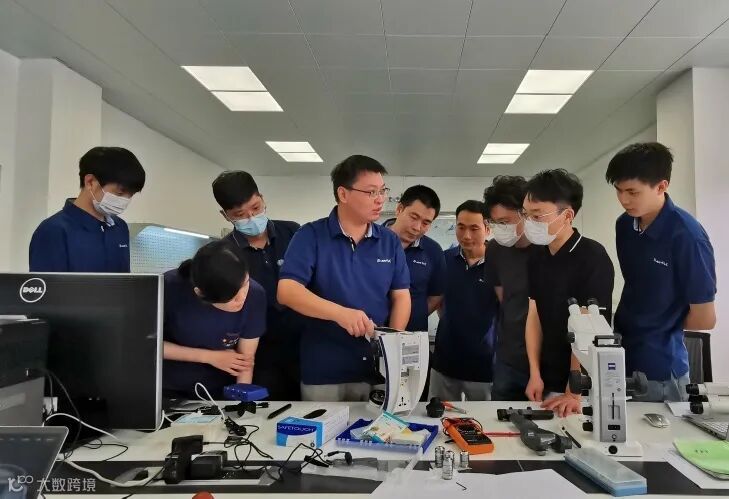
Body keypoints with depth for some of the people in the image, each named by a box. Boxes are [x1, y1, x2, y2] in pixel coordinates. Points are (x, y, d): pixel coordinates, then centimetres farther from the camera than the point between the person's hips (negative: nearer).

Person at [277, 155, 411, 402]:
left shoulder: (390, 241, 5)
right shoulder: (311, 236, -6)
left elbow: (401, 297, 5)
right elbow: (287, 291, -16)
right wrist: (340, 313, -29)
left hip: (379, 369, 3)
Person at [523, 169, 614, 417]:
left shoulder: (593, 258, -18)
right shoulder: (537, 257, 2)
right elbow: (534, 316, 7)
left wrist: (574, 393, -19)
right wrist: (535, 375, 3)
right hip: (549, 382, 6)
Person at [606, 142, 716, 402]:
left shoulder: (686, 236, -20)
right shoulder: (624, 225, 0)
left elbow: (704, 318, -13)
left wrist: (662, 327, 3)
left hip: (659, 368, -6)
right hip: (620, 355, 6)